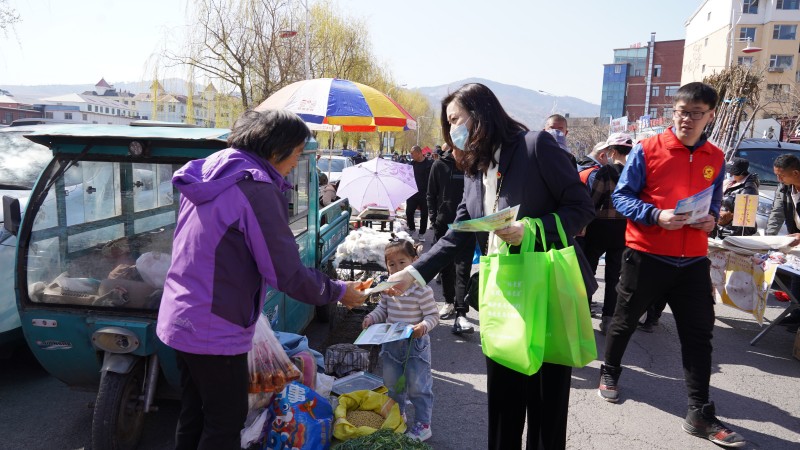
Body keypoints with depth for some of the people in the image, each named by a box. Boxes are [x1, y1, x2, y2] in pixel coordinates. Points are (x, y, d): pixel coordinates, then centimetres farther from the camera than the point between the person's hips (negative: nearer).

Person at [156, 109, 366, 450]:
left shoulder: (207, 174, 7)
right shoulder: (256, 189, -21)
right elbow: (289, 275, -21)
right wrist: (339, 292, -6)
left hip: (178, 320, 9)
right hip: (215, 332, -9)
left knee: (193, 416, 22)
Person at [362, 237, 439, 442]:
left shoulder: (421, 289, -18)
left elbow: (433, 315, -14)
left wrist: (423, 326, -32)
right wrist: (371, 318, -7)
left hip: (415, 344, -6)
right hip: (391, 343, 6)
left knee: (418, 387, 4)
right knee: (392, 383, 22)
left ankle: (423, 425, 20)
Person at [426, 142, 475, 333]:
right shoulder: (440, 165, 3)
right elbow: (431, 195, 7)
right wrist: (434, 220, -1)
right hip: (443, 225, 2)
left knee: (463, 269, -8)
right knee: (445, 267, 13)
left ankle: (460, 314, -11)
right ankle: (449, 302, 32)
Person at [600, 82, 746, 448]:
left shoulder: (716, 159, 7)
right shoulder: (647, 150, -7)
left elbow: (714, 203, 17)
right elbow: (621, 196, -7)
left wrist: (712, 218, -6)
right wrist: (656, 215, -23)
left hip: (692, 260, 4)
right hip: (645, 255, -3)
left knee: (699, 333, 4)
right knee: (625, 321, 12)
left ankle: (700, 415, 14)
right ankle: (609, 374, 37)